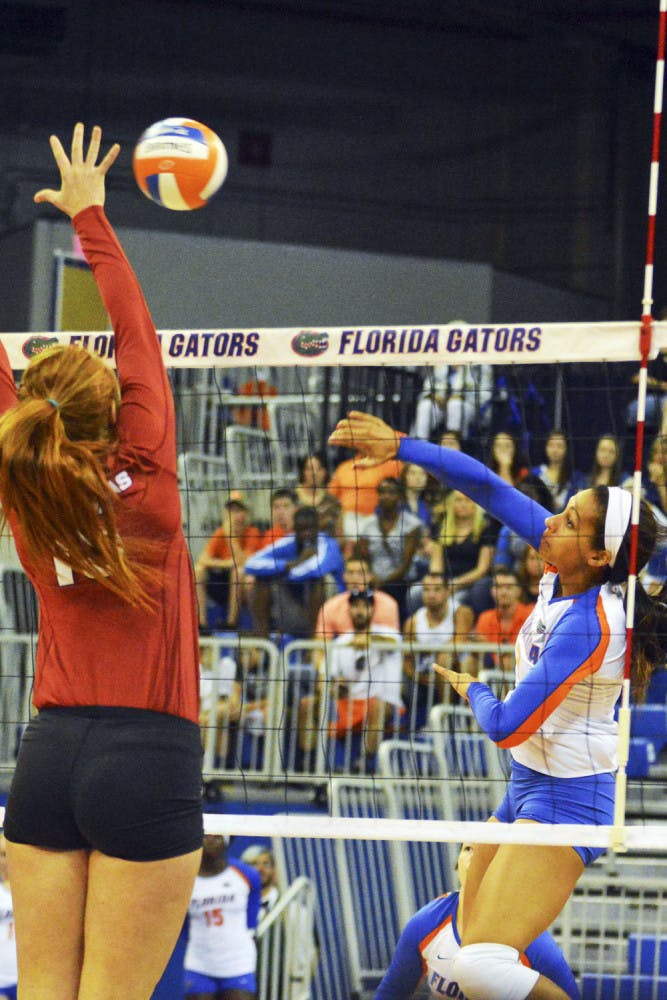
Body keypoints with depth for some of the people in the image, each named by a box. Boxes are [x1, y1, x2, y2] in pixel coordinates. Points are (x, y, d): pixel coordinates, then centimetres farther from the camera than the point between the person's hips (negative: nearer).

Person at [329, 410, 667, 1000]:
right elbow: (489, 488, 2)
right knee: (471, 947, 15)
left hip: (569, 797, -10)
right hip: (528, 783, 10)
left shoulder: (586, 624, -26)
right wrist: (400, 447, -4)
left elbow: (507, 726, -22)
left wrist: (472, 690, 0)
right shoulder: (565, 573, -4)